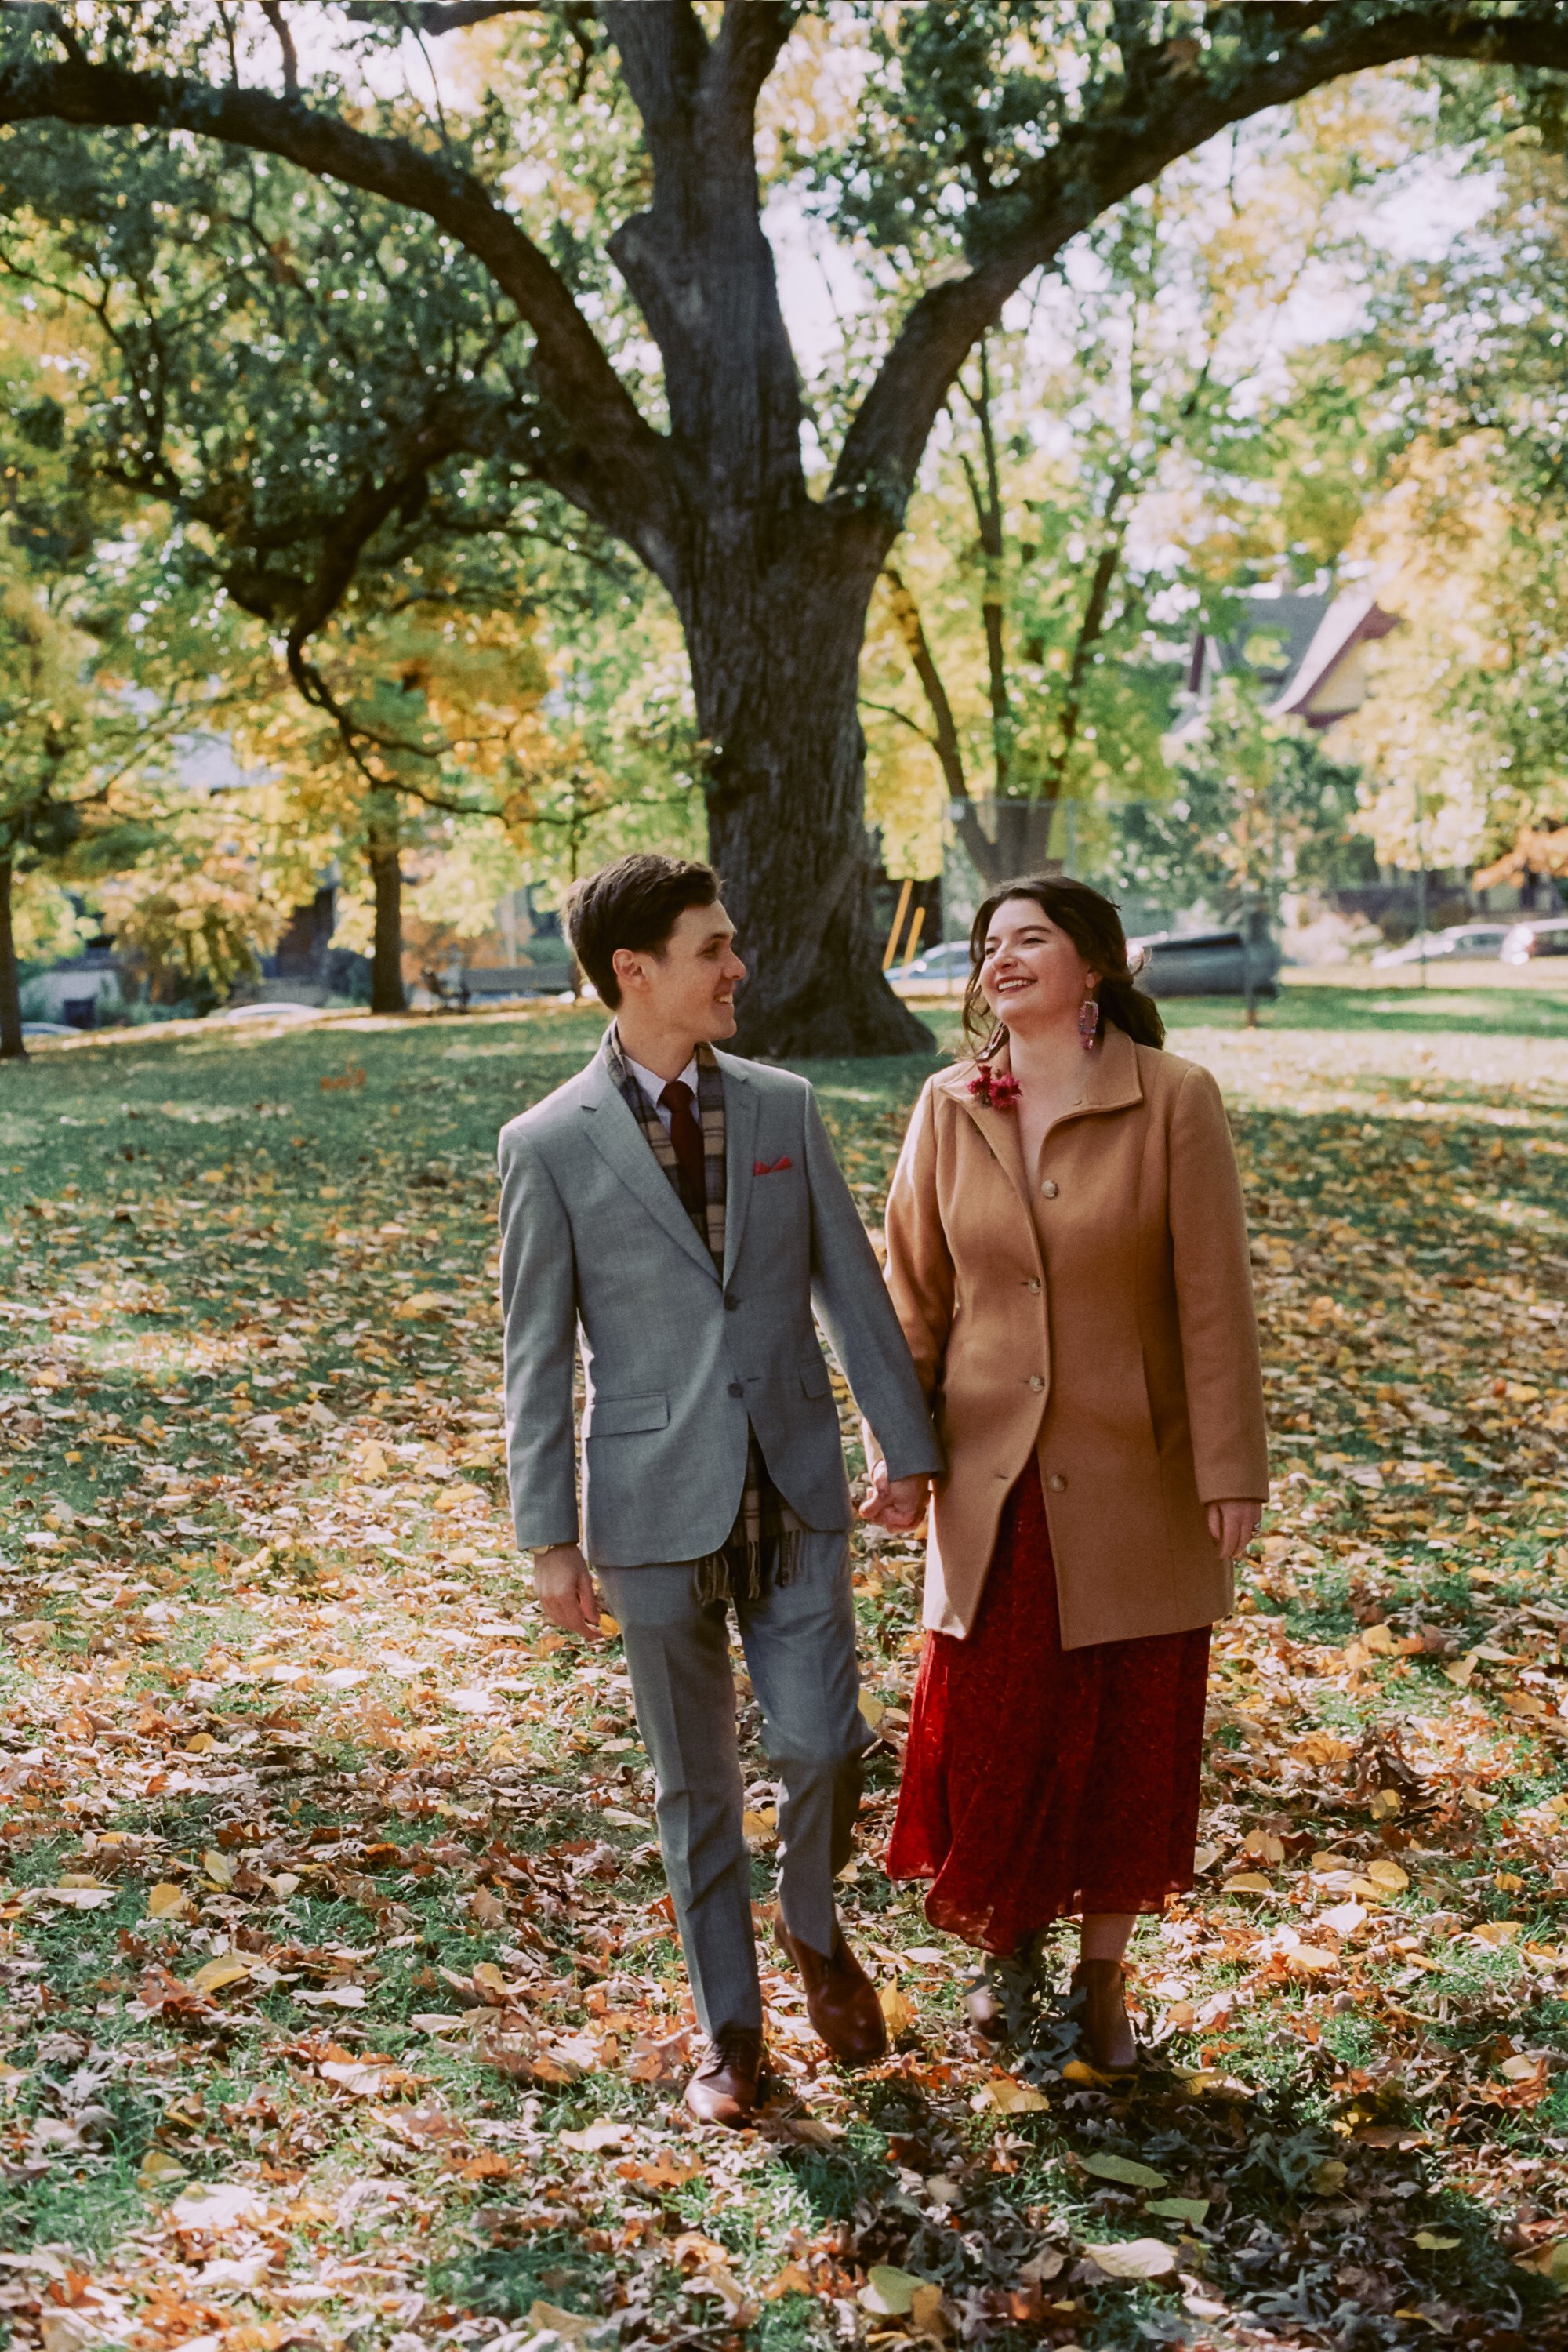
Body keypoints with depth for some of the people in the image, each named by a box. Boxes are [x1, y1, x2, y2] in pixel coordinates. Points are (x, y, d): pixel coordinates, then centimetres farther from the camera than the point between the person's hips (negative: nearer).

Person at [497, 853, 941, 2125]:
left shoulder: (783, 1108, 3)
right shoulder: (551, 1145, -6)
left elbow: (852, 1287, 8)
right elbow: (537, 1355, -3)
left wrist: (908, 1446, 8)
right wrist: (551, 1539, -4)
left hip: (795, 1488, 2)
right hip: (656, 1505, -2)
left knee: (822, 1742, -3)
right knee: (696, 1782, 10)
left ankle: (814, 1925, 30)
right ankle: (731, 2030, 27)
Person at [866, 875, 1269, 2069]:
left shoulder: (1175, 1100, -10)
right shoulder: (950, 1110, -1)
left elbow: (1214, 1296, -9)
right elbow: (914, 1294, 6)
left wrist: (1232, 1471, -10)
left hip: (1136, 1478, -2)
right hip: (995, 1479, 2)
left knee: (1131, 1735, 10)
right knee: (986, 1725, 7)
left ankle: (1104, 1973, 30)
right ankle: (1010, 1943, 33)